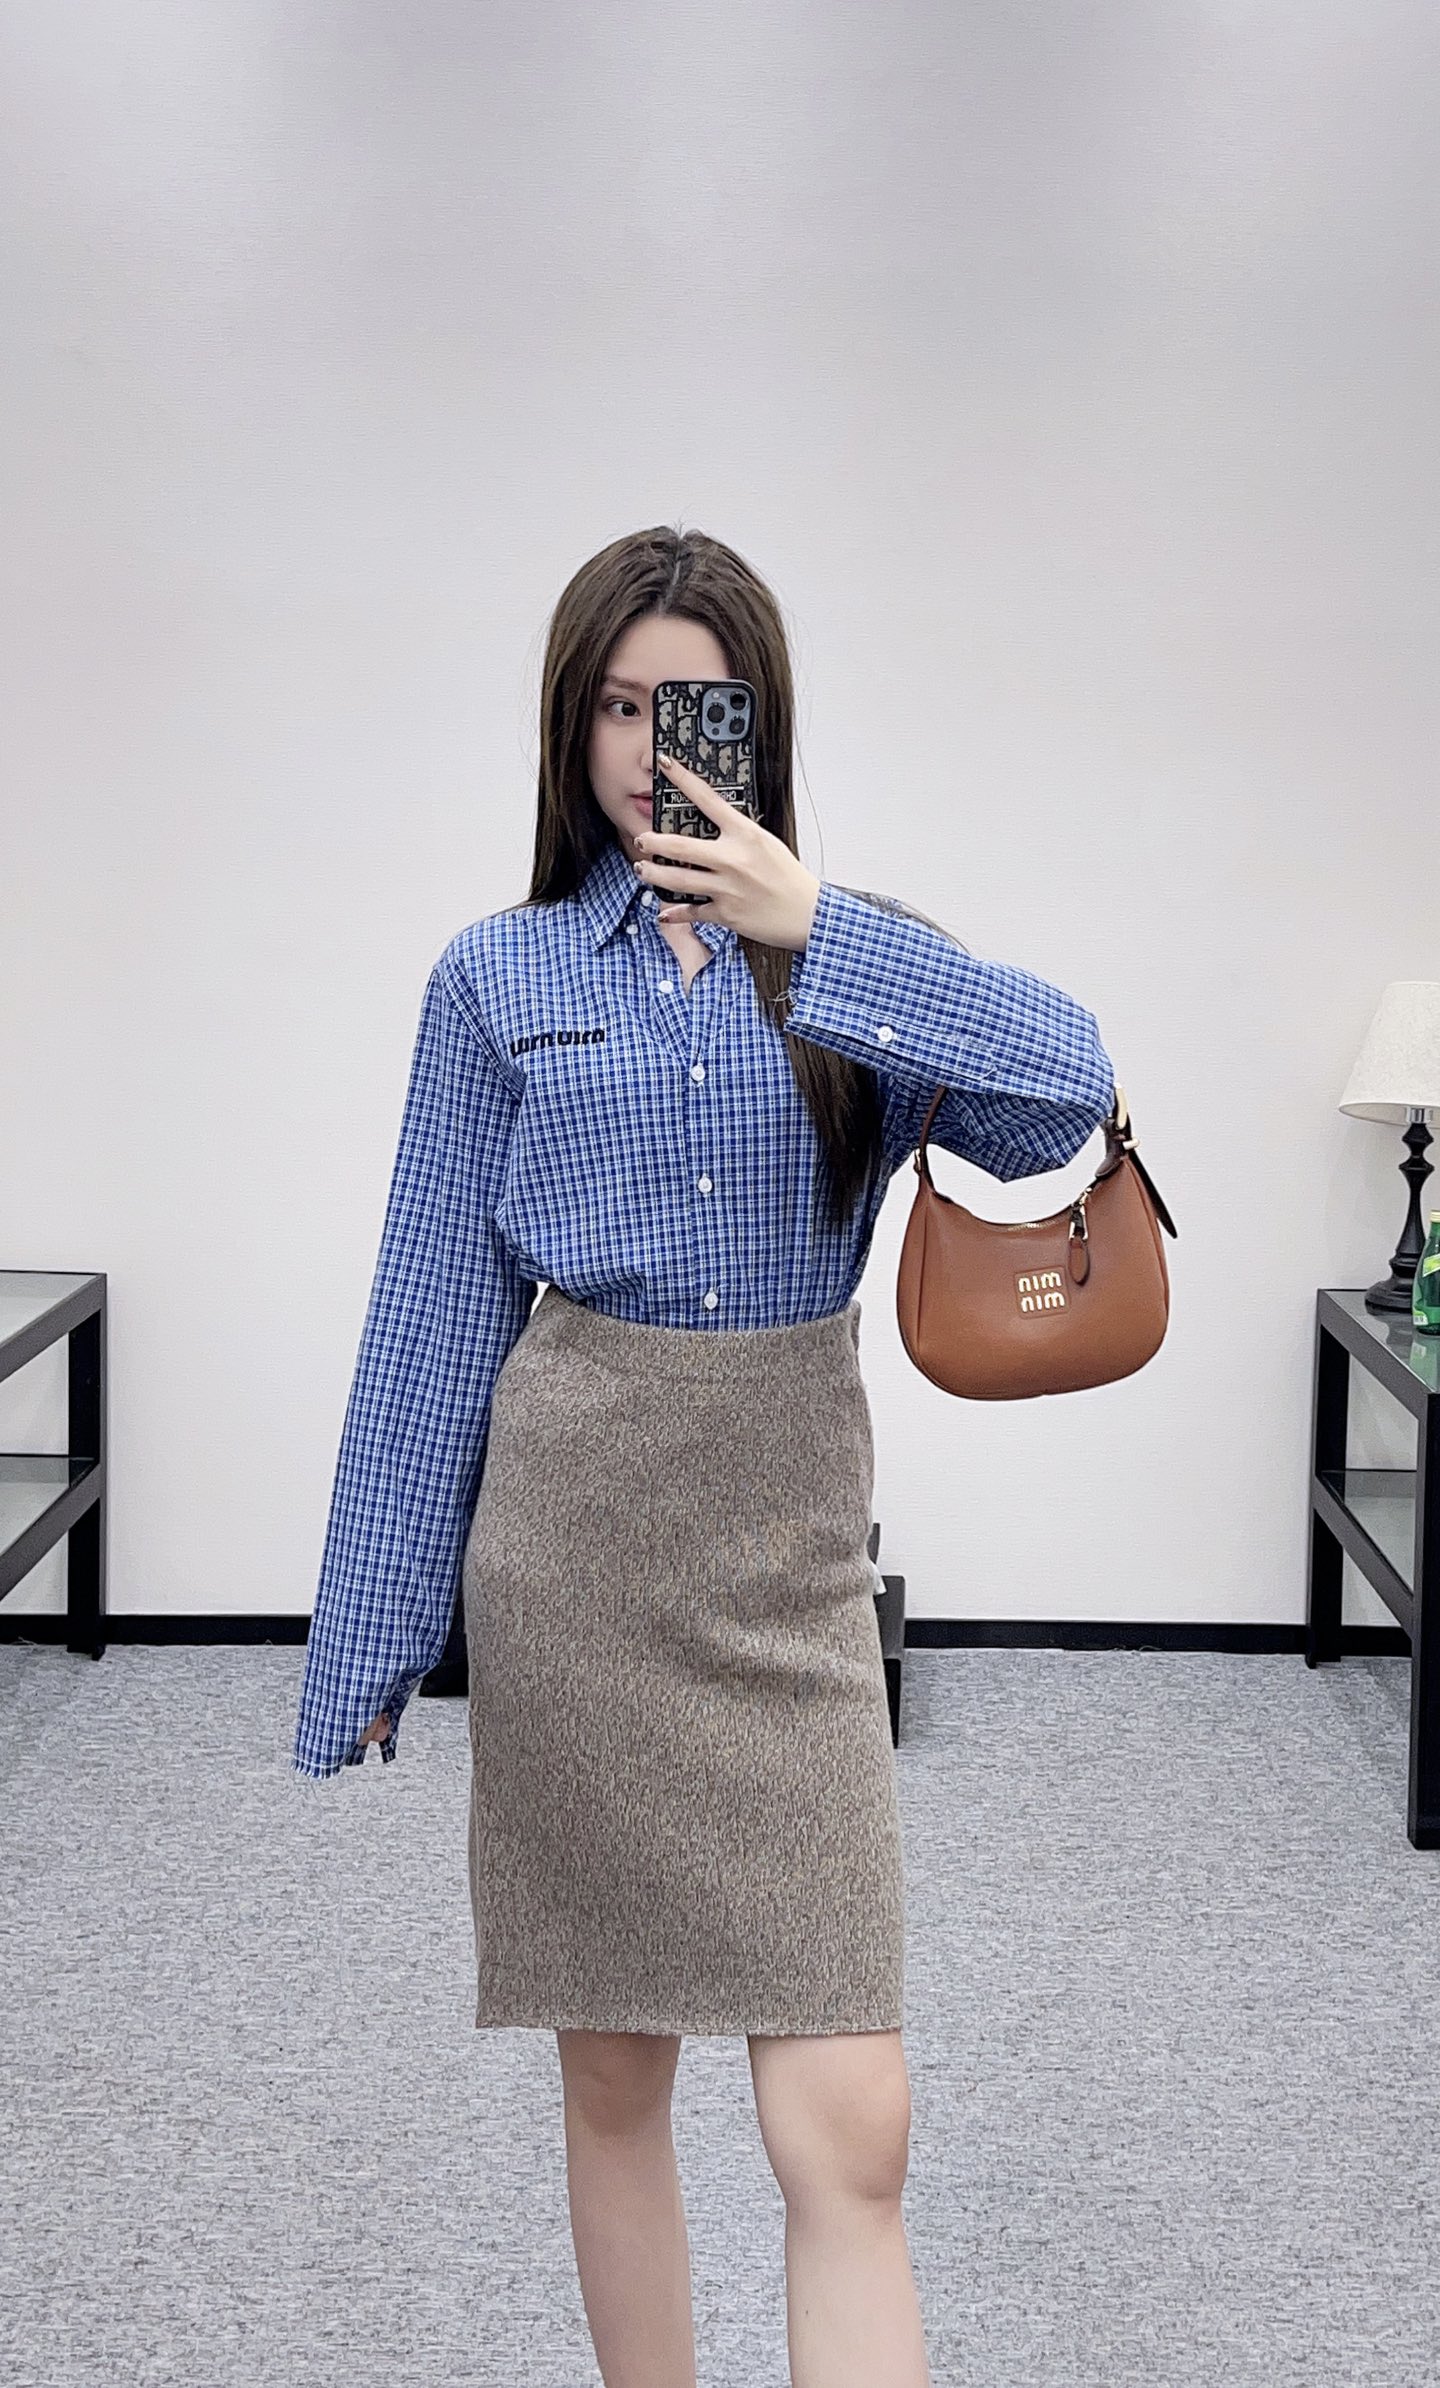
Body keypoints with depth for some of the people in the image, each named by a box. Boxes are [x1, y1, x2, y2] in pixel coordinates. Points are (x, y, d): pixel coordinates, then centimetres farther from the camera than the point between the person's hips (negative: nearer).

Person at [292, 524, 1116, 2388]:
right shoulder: (499, 974, 5)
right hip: (578, 1534, 0)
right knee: (612, 2075, 11)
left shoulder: (852, 958, 6)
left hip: (788, 1554, 0)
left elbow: (1062, 1093, -14)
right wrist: (373, 1637, 4)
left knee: (849, 2135, -7)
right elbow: (437, 1318, 5)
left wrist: (814, 931, -18)